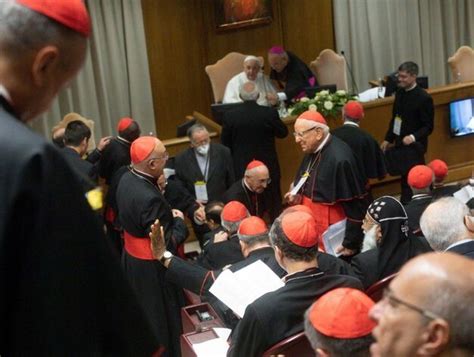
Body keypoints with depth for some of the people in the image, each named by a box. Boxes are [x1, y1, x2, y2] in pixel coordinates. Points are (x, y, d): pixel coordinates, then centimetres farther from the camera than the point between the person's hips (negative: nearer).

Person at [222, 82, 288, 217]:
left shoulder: (230, 116, -11)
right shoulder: (270, 113, -14)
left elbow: (224, 143, -1)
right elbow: (283, 133, 2)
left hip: (242, 169, 1)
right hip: (268, 167, 0)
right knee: (275, 204, 16)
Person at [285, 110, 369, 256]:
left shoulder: (339, 158, -24)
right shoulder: (312, 151, 2)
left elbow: (356, 206, -20)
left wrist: (351, 243, -16)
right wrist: (297, 195, 0)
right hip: (312, 230, 8)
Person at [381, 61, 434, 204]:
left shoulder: (424, 98, -16)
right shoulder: (400, 93, 5)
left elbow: (428, 126, -16)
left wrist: (413, 137, -30)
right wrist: (388, 139, 13)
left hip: (414, 146, -7)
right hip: (400, 144, 7)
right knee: (405, 178, 15)